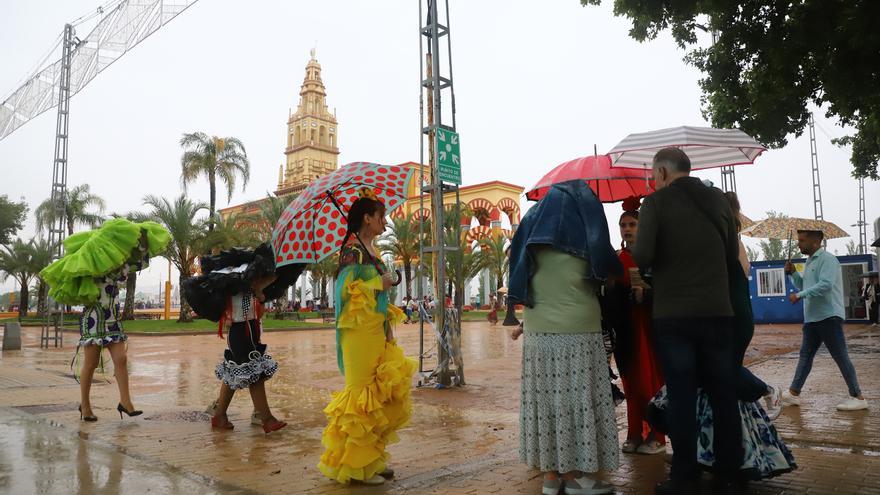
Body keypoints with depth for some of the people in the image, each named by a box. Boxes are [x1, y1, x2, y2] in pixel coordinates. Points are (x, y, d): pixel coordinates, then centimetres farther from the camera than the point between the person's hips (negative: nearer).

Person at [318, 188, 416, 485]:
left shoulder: (371, 251, 16)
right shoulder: (353, 249, -10)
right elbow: (347, 289, -21)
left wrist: (388, 326, 15)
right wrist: (380, 283, -10)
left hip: (378, 331, 9)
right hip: (360, 331, -9)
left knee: (380, 394, 10)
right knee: (362, 392, -4)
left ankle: (372, 459, 20)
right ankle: (354, 464, 7)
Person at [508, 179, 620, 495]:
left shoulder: (533, 233, 7)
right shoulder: (585, 236, -5)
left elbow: (522, 283, 11)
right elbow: (607, 271, 7)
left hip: (538, 331, 5)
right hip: (577, 330, -4)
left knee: (545, 399, 7)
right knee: (577, 399, 3)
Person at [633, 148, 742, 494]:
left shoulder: (656, 202, -6)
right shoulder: (718, 199, 8)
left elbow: (642, 257, -15)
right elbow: (732, 254, 13)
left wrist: (666, 262, 6)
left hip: (673, 314, -3)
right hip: (718, 311, 4)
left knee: (681, 395, 2)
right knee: (723, 394, 10)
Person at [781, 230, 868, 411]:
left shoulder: (827, 259, -12)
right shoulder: (810, 262, 17)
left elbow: (825, 285, -25)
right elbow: (805, 287, 22)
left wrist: (799, 295, -21)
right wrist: (793, 273, 8)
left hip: (829, 317, -9)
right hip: (812, 318, 10)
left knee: (840, 356, -4)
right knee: (805, 356, 11)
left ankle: (857, 397, 5)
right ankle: (794, 393, 16)